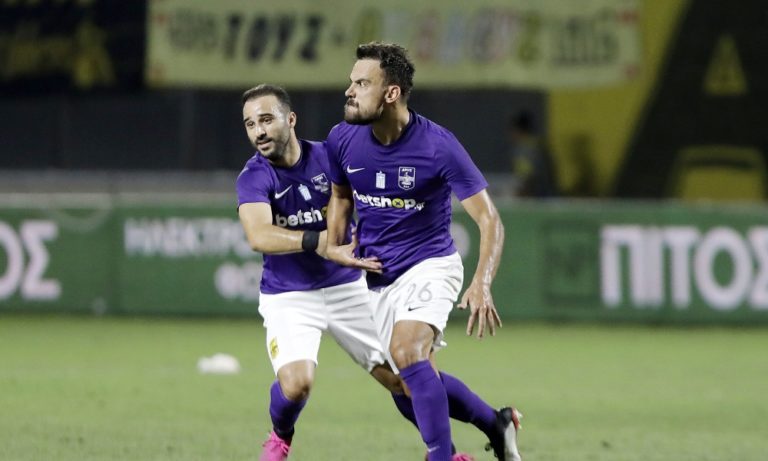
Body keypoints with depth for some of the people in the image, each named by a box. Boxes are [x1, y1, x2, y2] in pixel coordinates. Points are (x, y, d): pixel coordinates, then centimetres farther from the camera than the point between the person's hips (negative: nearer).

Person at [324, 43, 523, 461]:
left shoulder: (438, 145, -22)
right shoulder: (342, 140, -7)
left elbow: (488, 220, -20)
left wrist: (481, 284, -34)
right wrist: (333, 246, 0)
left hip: (429, 265, -6)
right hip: (377, 274, 6)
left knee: (407, 352, -29)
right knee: (417, 377, 11)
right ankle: (496, 424, 32)